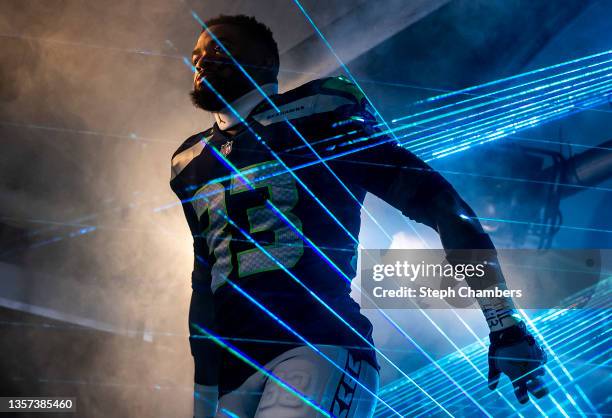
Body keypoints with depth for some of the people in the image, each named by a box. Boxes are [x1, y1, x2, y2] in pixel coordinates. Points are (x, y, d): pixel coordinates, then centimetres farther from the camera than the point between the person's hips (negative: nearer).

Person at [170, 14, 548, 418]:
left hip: (323, 346, -6)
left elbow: (437, 202, -2)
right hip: (233, 375, 6)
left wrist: (504, 322, -8)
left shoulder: (317, 117, 2)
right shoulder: (192, 163, 19)